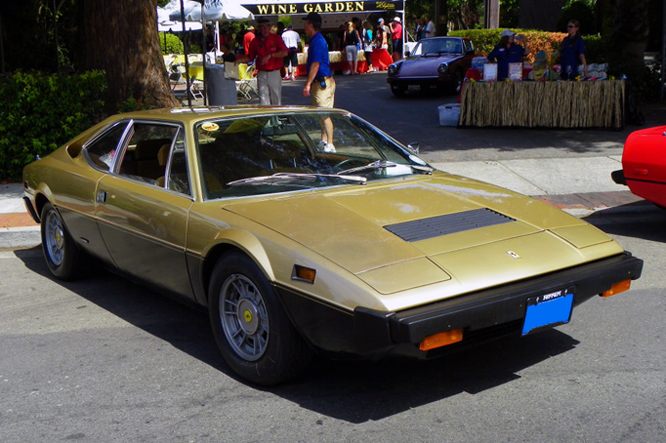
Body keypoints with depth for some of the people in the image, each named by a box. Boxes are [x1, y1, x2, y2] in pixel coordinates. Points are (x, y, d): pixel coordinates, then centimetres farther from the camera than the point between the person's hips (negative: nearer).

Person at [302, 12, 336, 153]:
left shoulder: (318, 41, -16)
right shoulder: (317, 40, 16)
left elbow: (315, 65, -21)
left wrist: (308, 84, -21)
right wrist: (309, 83, 22)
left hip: (322, 82, -10)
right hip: (320, 82, 10)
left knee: (324, 115, -8)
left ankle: (330, 145, -6)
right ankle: (323, 142, 24)